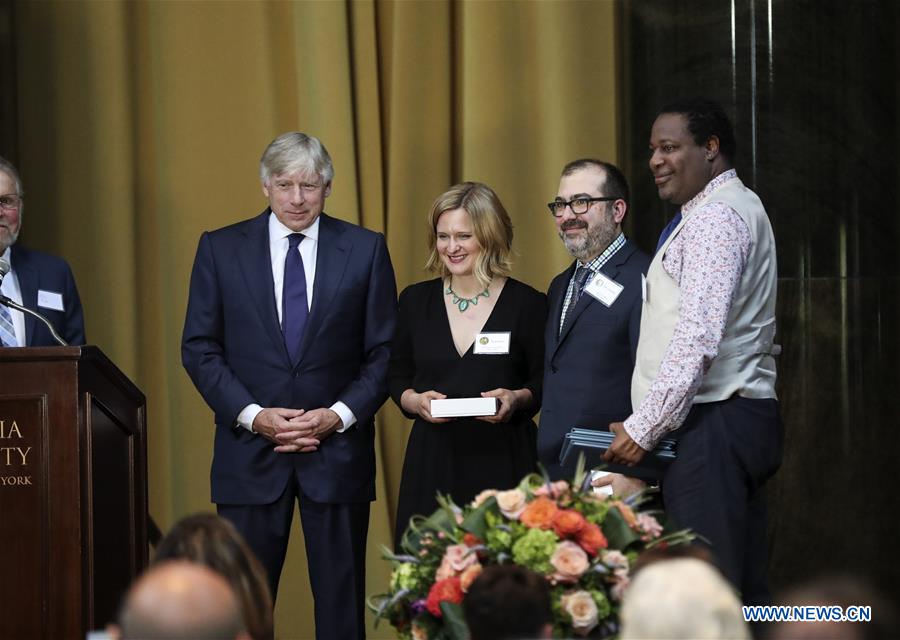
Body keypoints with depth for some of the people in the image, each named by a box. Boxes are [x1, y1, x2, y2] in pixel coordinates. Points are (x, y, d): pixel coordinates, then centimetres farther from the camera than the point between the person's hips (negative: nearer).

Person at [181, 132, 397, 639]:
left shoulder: (366, 250, 3)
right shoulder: (221, 249, 4)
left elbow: (384, 351, 3)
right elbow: (200, 348, 2)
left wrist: (339, 415, -10)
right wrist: (253, 415, -10)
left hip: (338, 450, 0)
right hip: (250, 454, 0)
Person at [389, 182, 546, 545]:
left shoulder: (527, 304, 1)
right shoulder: (415, 301, 9)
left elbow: (544, 382, 5)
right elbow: (397, 378, 14)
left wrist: (518, 399, -15)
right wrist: (416, 401, -6)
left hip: (504, 460, -2)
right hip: (432, 459, 2)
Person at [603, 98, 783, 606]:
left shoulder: (714, 216, -10)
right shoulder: (741, 207, 23)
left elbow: (697, 336, -20)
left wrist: (644, 428, -17)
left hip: (712, 424, -11)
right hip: (746, 417, 11)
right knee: (745, 589, 8)